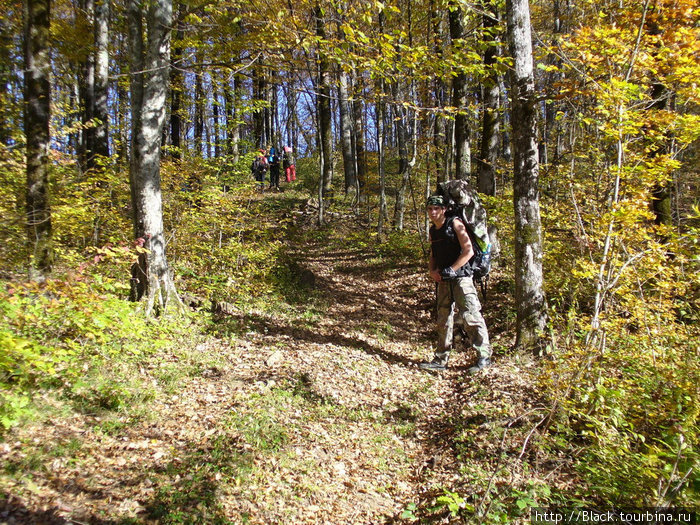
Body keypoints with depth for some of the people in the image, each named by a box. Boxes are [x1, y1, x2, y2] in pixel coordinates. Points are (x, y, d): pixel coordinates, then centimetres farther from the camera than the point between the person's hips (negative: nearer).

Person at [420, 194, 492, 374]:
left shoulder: (455, 223, -6)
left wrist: (450, 270, -16)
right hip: (443, 281, 8)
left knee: (470, 316, -11)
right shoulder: (433, 231, 15)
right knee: (443, 320, 11)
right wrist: (432, 271, 3)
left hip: (460, 277, -7)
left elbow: (468, 251, -13)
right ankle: (440, 360, 19)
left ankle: (484, 357, -2)